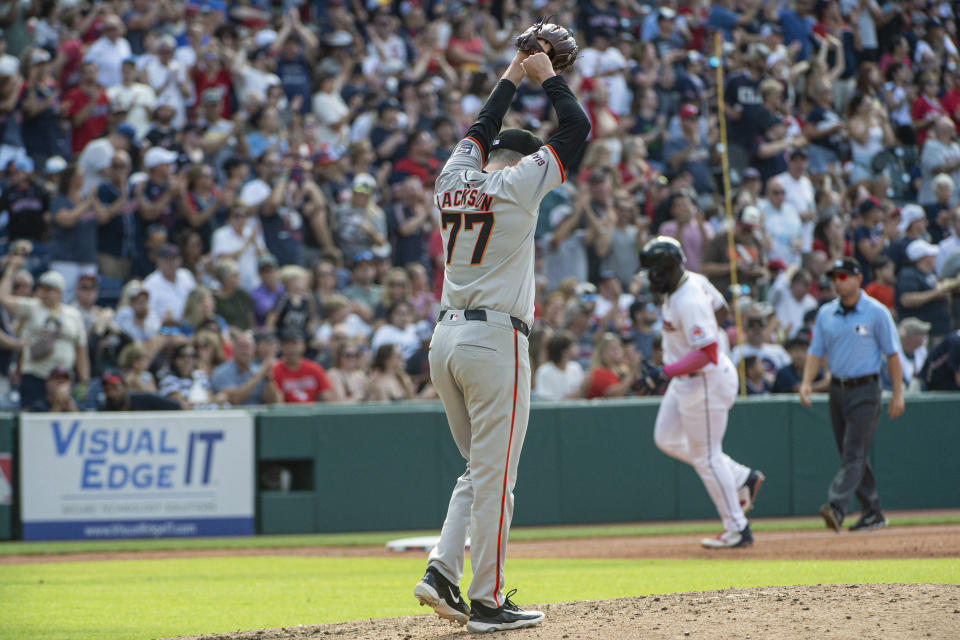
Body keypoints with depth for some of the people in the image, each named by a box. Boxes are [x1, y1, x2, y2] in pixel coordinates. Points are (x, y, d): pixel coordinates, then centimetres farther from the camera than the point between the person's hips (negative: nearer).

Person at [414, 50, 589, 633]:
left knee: (481, 469, 17)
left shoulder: (453, 181, 11)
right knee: (494, 476, -4)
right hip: (495, 339, -7)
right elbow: (578, 128, 0)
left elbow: (479, 133, 32)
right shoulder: (517, 185, -5)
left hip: (446, 340, 7)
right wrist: (547, 76, 12)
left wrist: (512, 77, 36)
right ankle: (487, 602, -3)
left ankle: (442, 573, 4)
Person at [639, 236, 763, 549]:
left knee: (706, 455, -2)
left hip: (706, 380, -11)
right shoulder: (692, 281, 1)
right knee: (667, 439, 18)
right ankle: (743, 477, 23)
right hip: (685, 380, 11)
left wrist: (665, 372, -35)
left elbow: (706, 353, -32)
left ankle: (737, 529, 8)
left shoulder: (689, 303, -28)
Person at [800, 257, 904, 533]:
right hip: (837, 390, 6)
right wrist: (807, 382, -6)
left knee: (854, 453, -14)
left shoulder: (876, 312, -4)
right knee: (850, 455, 9)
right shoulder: (826, 314, 10)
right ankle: (873, 512, 17)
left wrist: (898, 393, -6)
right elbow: (816, 351, 11)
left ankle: (836, 507, -27)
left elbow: (892, 353, -2)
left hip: (865, 389, -6)